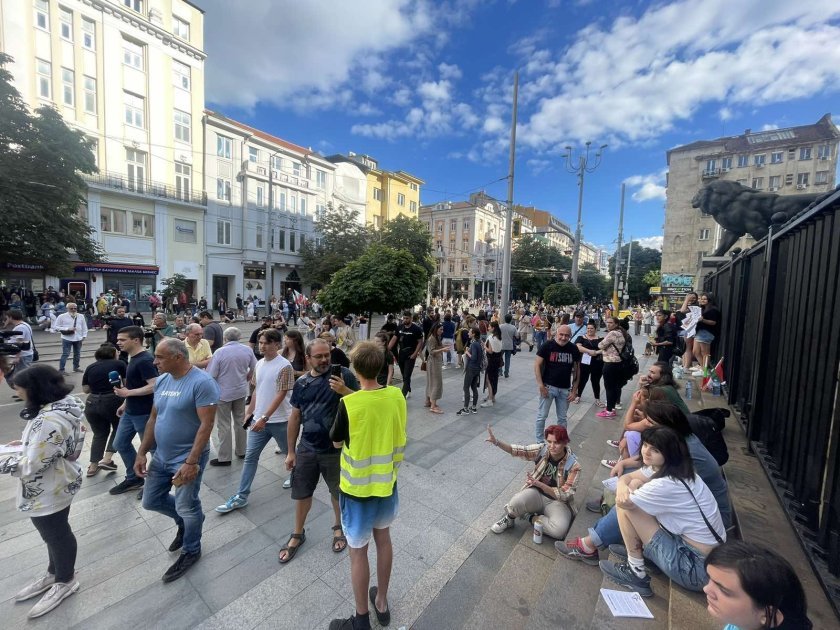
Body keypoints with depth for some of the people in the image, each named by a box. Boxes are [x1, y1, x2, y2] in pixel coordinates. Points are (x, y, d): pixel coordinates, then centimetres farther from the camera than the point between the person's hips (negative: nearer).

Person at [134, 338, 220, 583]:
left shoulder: (202, 382, -24)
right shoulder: (161, 381, 2)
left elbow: (206, 424, -25)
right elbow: (153, 418, 11)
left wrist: (191, 462, -26)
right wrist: (142, 453, 7)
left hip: (186, 459, -8)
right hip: (160, 456, 8)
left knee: (187, 508, 8)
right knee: (151, 501, 20)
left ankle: (191, 551, 34)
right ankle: (184, 521, 47)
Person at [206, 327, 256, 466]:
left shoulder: (220, 352, -16)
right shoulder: (247, 350, -4)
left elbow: (211, 375, -13)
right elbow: (254, 368, 9)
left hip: (223, 393, -4)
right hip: (241, 391, 4)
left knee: (224, 425, 6)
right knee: (240, 421, 17)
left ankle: (224, 457, 14)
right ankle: (241, 451, 29)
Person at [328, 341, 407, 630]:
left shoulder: (348, 404, -25)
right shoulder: (397, 396, -12)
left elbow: (336, 442, -8)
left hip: (358, 489, -4)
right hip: (387, 483, 5)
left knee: (358, 552, 17)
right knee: (383, 538, 26)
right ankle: (382, 603, 47)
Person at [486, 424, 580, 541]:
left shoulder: (573, 465, -19)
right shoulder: (542, 449, -12)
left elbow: (564, 495, -19)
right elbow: (518, 450, -12)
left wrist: (538, 483, -33)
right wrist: (496, 441, -30)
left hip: (557, 502, -1)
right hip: (536, 493, 1)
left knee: (559, 530, -32)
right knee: (516, 502, -32)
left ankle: (531, 518, -2)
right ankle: (509, 518, 4)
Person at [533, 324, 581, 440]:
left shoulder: (574, 349, -1)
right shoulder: (547, 346, -11)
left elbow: (577, 369, 6)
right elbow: (537, 365, -9)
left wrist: (574, 390, 3)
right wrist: (541, 385, -14)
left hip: (565, 389, 3)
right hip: (548, 387, -3)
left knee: (562, 418, 15)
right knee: (542, 416, 5)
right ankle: (539, 441, 20)